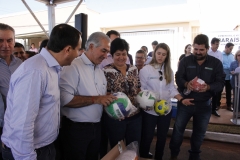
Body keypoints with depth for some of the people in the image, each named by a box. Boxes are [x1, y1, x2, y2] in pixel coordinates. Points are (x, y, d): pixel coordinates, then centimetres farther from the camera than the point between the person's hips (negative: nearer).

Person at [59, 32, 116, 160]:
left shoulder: (100, 70, 10)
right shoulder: (73, 66, -16)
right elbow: (64, 99, -27)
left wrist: (109, 100, -6)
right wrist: (95, 99, -25)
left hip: (96, 127, 8)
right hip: (76, 129, -7)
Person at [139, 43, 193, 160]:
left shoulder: (169, 71, 7)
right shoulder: (145, 70, -8)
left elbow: (172, 89, 5)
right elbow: (141, 89, -8)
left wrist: (181, 99, -10)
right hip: (150, 110, -4)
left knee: (162, 137, 18)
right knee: (147, 137, 8)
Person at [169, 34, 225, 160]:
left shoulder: (216, 63, -3)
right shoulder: (185, 61, -4)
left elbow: (220, 83, -7)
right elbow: (178, 78, -9)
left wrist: (208, 87, -28)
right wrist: (186, 84, -31)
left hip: (204, 104, 1)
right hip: (185, 102, -1)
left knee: (199, 131, 17)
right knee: (178, 128, 8)